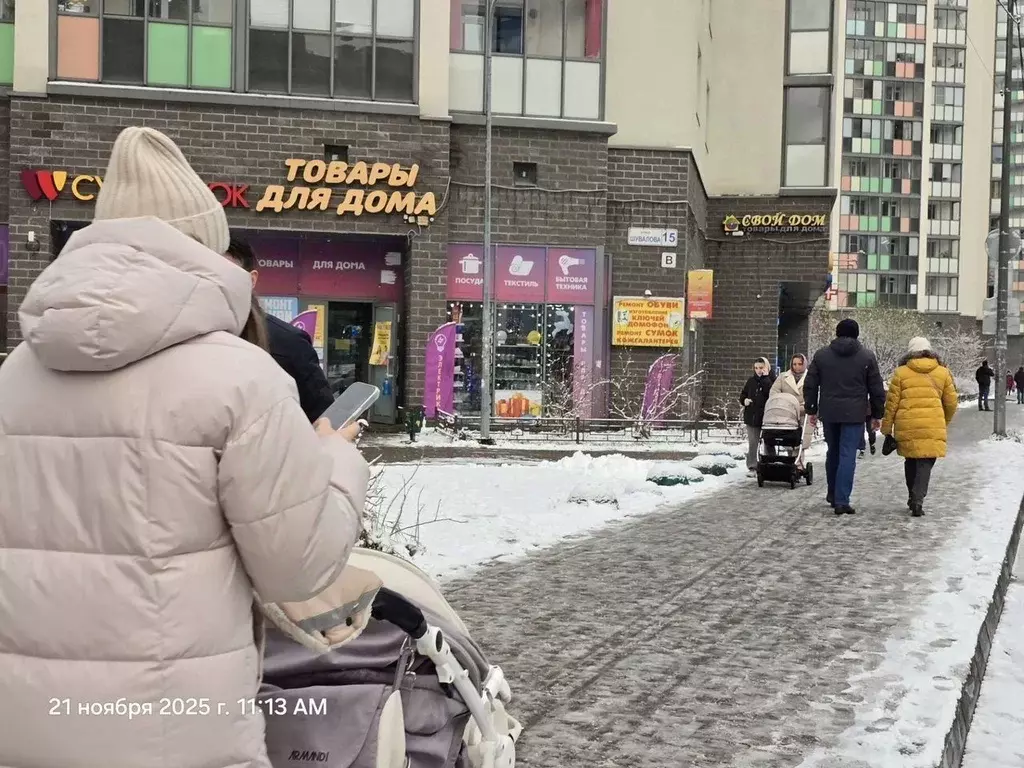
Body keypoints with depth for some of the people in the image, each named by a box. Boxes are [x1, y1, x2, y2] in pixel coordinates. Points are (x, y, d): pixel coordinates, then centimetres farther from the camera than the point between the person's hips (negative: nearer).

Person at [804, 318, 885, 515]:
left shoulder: (821, 354, 6)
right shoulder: (867, 356, 1)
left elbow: (810, 385, 7)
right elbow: (876, 388, 2)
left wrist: (811, 409, 16)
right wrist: (876, 414, 10)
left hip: (829, 413, 3)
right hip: (854, 415, -3)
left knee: (833, 453, 18)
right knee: (848, 456, -4)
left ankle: (832, 494, 29)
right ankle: (841, 501, -9)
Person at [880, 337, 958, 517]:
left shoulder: (901, 372, 4)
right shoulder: (943, 372, 8)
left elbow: (891, 402, 2)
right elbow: (951, 402, 13)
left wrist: (886, 428, 10)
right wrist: (945, 422, 31)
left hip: (907, 426, 0)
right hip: (933, 426, 0)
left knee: (911, 461, 18)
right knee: (925, 463, 1)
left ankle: (913, 497, 25)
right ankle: (917, 500, -14)